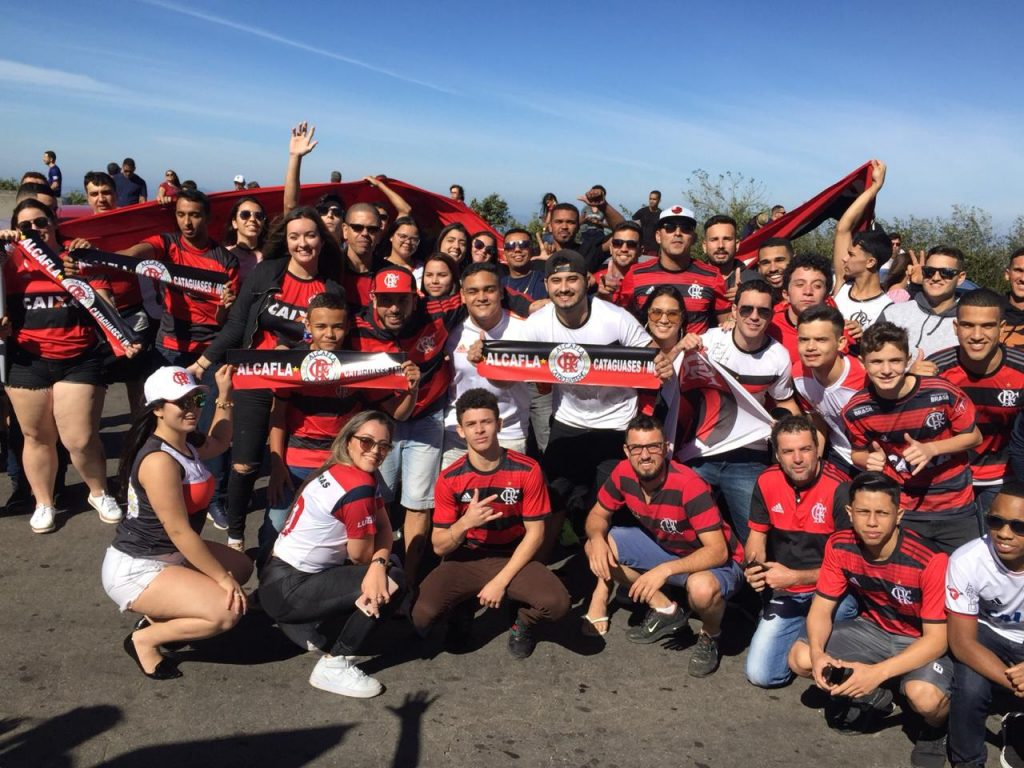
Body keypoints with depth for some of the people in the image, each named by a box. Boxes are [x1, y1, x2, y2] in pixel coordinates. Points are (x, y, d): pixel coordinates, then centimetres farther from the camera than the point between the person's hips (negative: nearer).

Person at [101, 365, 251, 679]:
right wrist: (223, 578, -20)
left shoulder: (186, 443, 3)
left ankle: (159, 616, 13)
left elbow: (219, 442, 27)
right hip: (135, 570, -10)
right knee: (227, 611, -22)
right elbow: (179, 531, -25)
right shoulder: (159, 461, -25)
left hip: (170, 555, 10)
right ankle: (145, 639, -1)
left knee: (242, 567, 18)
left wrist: (224, 397, 16)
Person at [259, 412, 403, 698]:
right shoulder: (357, 486, -23)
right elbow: (360, 554, -15)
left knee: (385, 570, 12)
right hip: (286, 590, -9)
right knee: (392, 582, -13)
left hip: (284, 575, 9)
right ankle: (333, 666, -5)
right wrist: (381, 567, 8)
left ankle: (307, 624, 14)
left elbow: (384, 528, -1)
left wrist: (378, 564, -20)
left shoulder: (338, 471, 7)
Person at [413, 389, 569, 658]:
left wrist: (501, 581, -17)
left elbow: (535, 533, -8)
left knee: (557, 603, -30)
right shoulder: (449, 479, -10)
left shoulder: (527, 470, -13)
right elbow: (439, 547, -8)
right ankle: (462, 606, 12)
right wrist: (465, 522, -30)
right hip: (465, 560, 1)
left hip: (513, 558, -1)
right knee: (423, 615, -25)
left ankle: (523, 621, 8)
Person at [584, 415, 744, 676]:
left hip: (716, 562, -6)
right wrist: (597, 538, -24)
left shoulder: (688, 486, -32)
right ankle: (666, 610, 7)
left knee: (702, 588, -41)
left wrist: (665, 570, -44)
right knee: (596, 547, -7)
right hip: (665, 546, 6)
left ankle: (710, 637, -1)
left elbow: (718, 551, -34)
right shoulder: (623, 473, -16)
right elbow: (598, 515, 0)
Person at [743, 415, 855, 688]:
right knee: (760, 674, -3)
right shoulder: (767, 482, -4)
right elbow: (757, 536, 9)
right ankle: (809, 629, 21)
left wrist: (794, 577, -24)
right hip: (784, 591, 5)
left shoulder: (839, 489, -20)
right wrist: (754, 567, -13)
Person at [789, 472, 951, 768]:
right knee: (800, 658, -16)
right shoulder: (839, 546, -16)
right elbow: (821, 609, -9)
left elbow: (937, 639, -26)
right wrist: (818, 653, -31)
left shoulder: (930, 561, -30)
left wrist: (877, 673, -37)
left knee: (924, 696, -36)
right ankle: (872, 697, 14)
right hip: (873, 629, 5)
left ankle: (935, 729, 4)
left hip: (924, 642, -4)